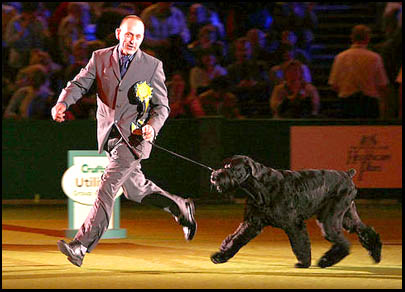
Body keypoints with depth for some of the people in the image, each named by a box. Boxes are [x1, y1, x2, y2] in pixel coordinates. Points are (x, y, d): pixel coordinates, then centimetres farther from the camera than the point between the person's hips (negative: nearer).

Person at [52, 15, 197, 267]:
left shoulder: (152, 66, -2)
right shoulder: (100, 58, 4)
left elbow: (162, 106, 0)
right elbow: (79, 84, -3)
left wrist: (152, 126, -20)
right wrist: (63, 103, -24)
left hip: (134, 136, -5)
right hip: (109, 136, 5)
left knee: (109, 184, -18)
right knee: (135, 190, 16)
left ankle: (82, 245, -25)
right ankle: (180, 208, 41)